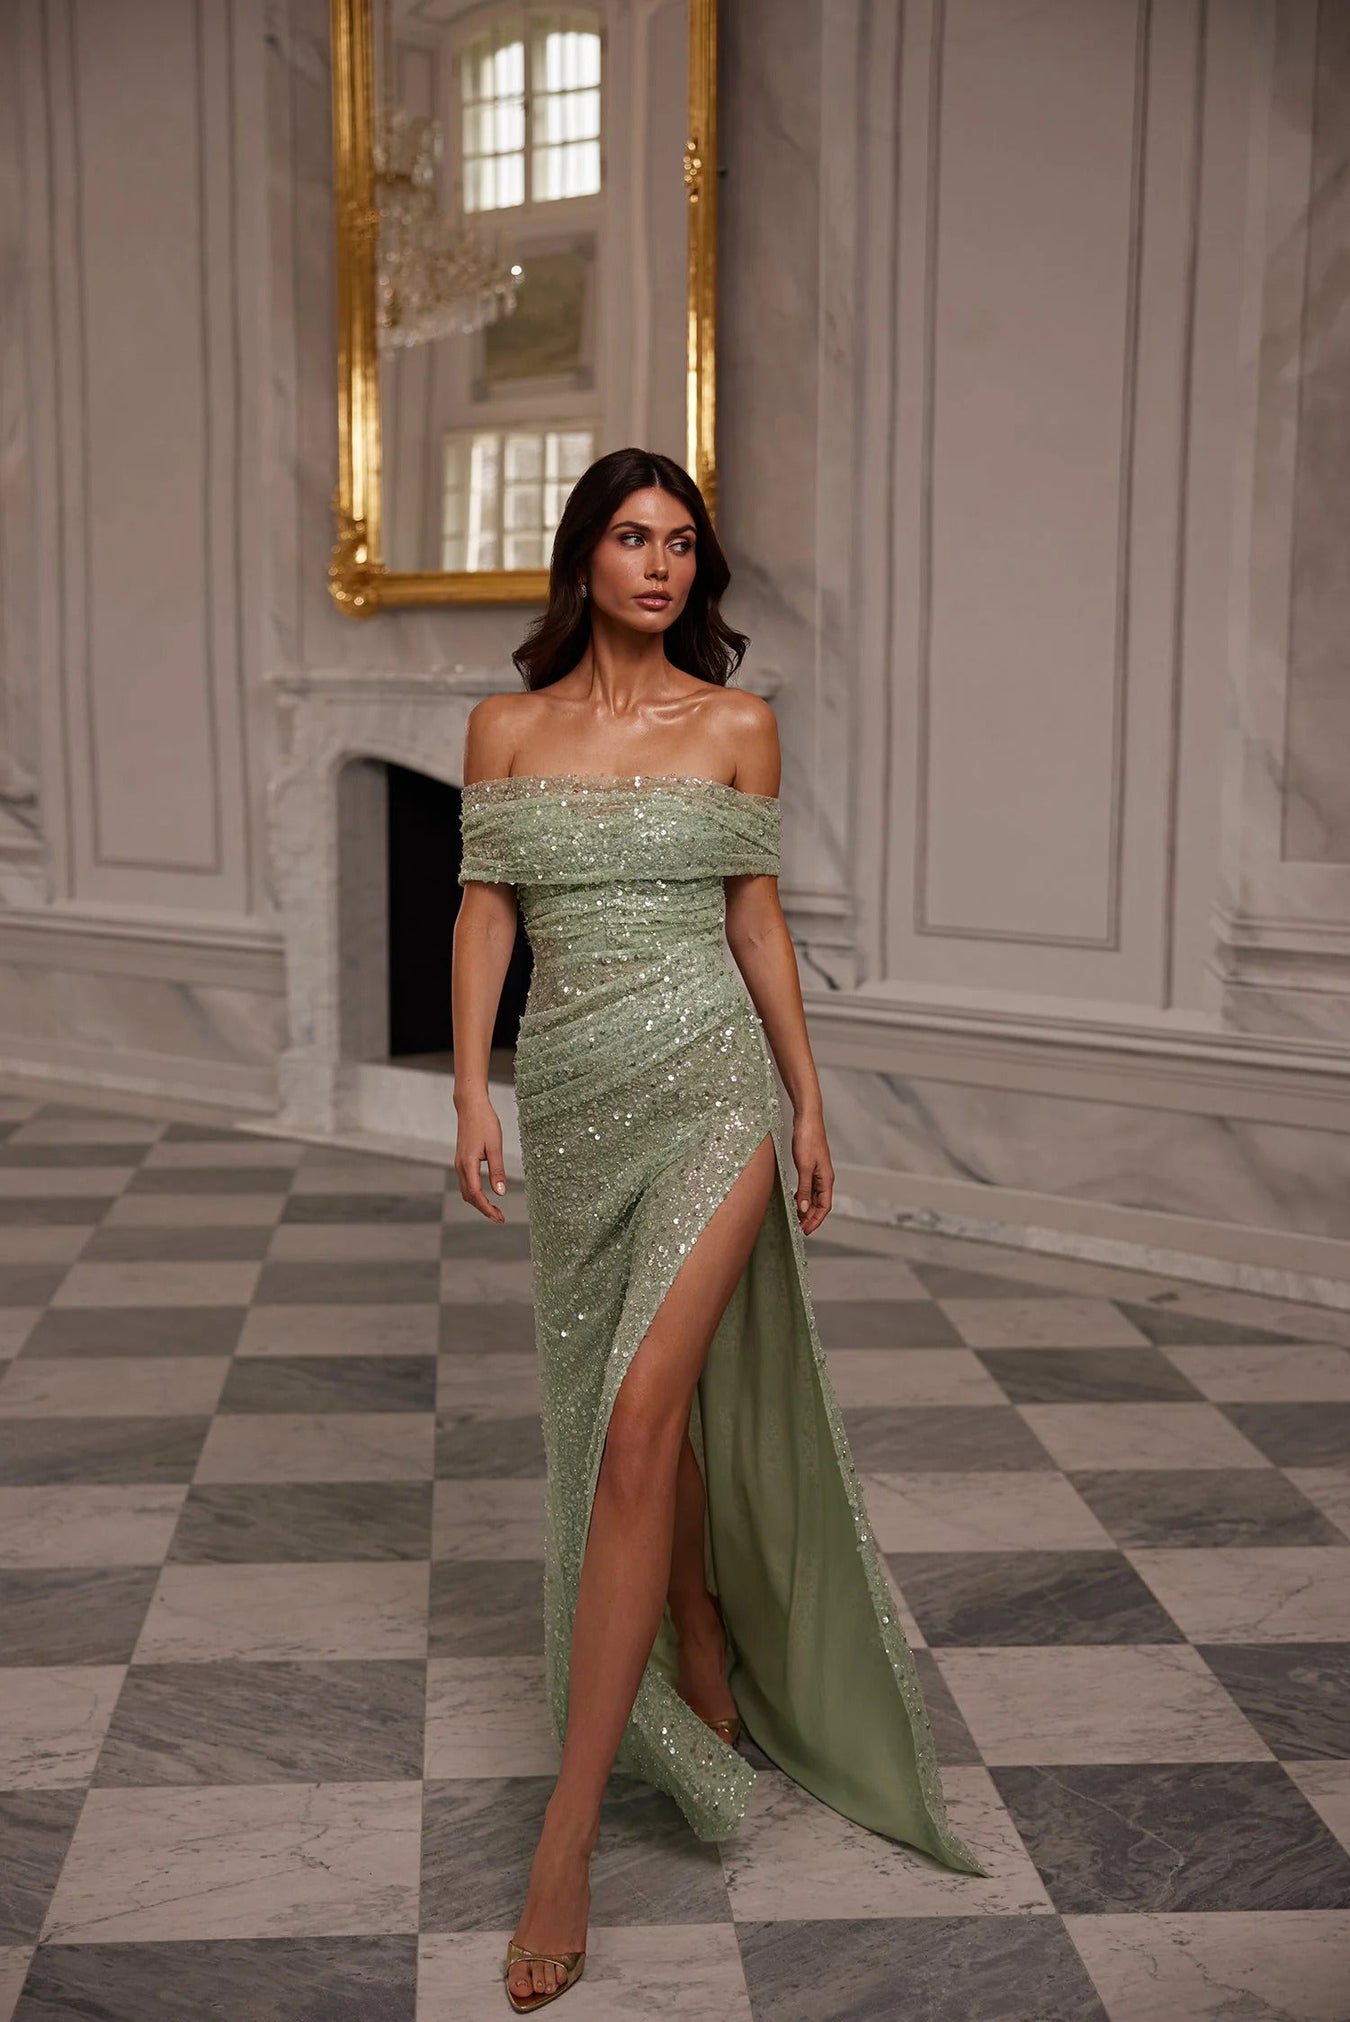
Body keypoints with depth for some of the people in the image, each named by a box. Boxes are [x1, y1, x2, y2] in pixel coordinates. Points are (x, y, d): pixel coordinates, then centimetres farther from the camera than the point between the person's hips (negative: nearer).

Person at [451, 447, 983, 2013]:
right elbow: (485, 912, 5)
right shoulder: (507, 727, 7)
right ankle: (708, 1680, 36)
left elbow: (757, 916, 7)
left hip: (710, 1085, -3)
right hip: (572, 1092, 3)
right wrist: (472, 1094, -4)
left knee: (639, 1417, -13)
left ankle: (568, 1831, -10)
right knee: (633, 1411, 13)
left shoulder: (736, 726, 3)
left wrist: (809, 1102, 8)